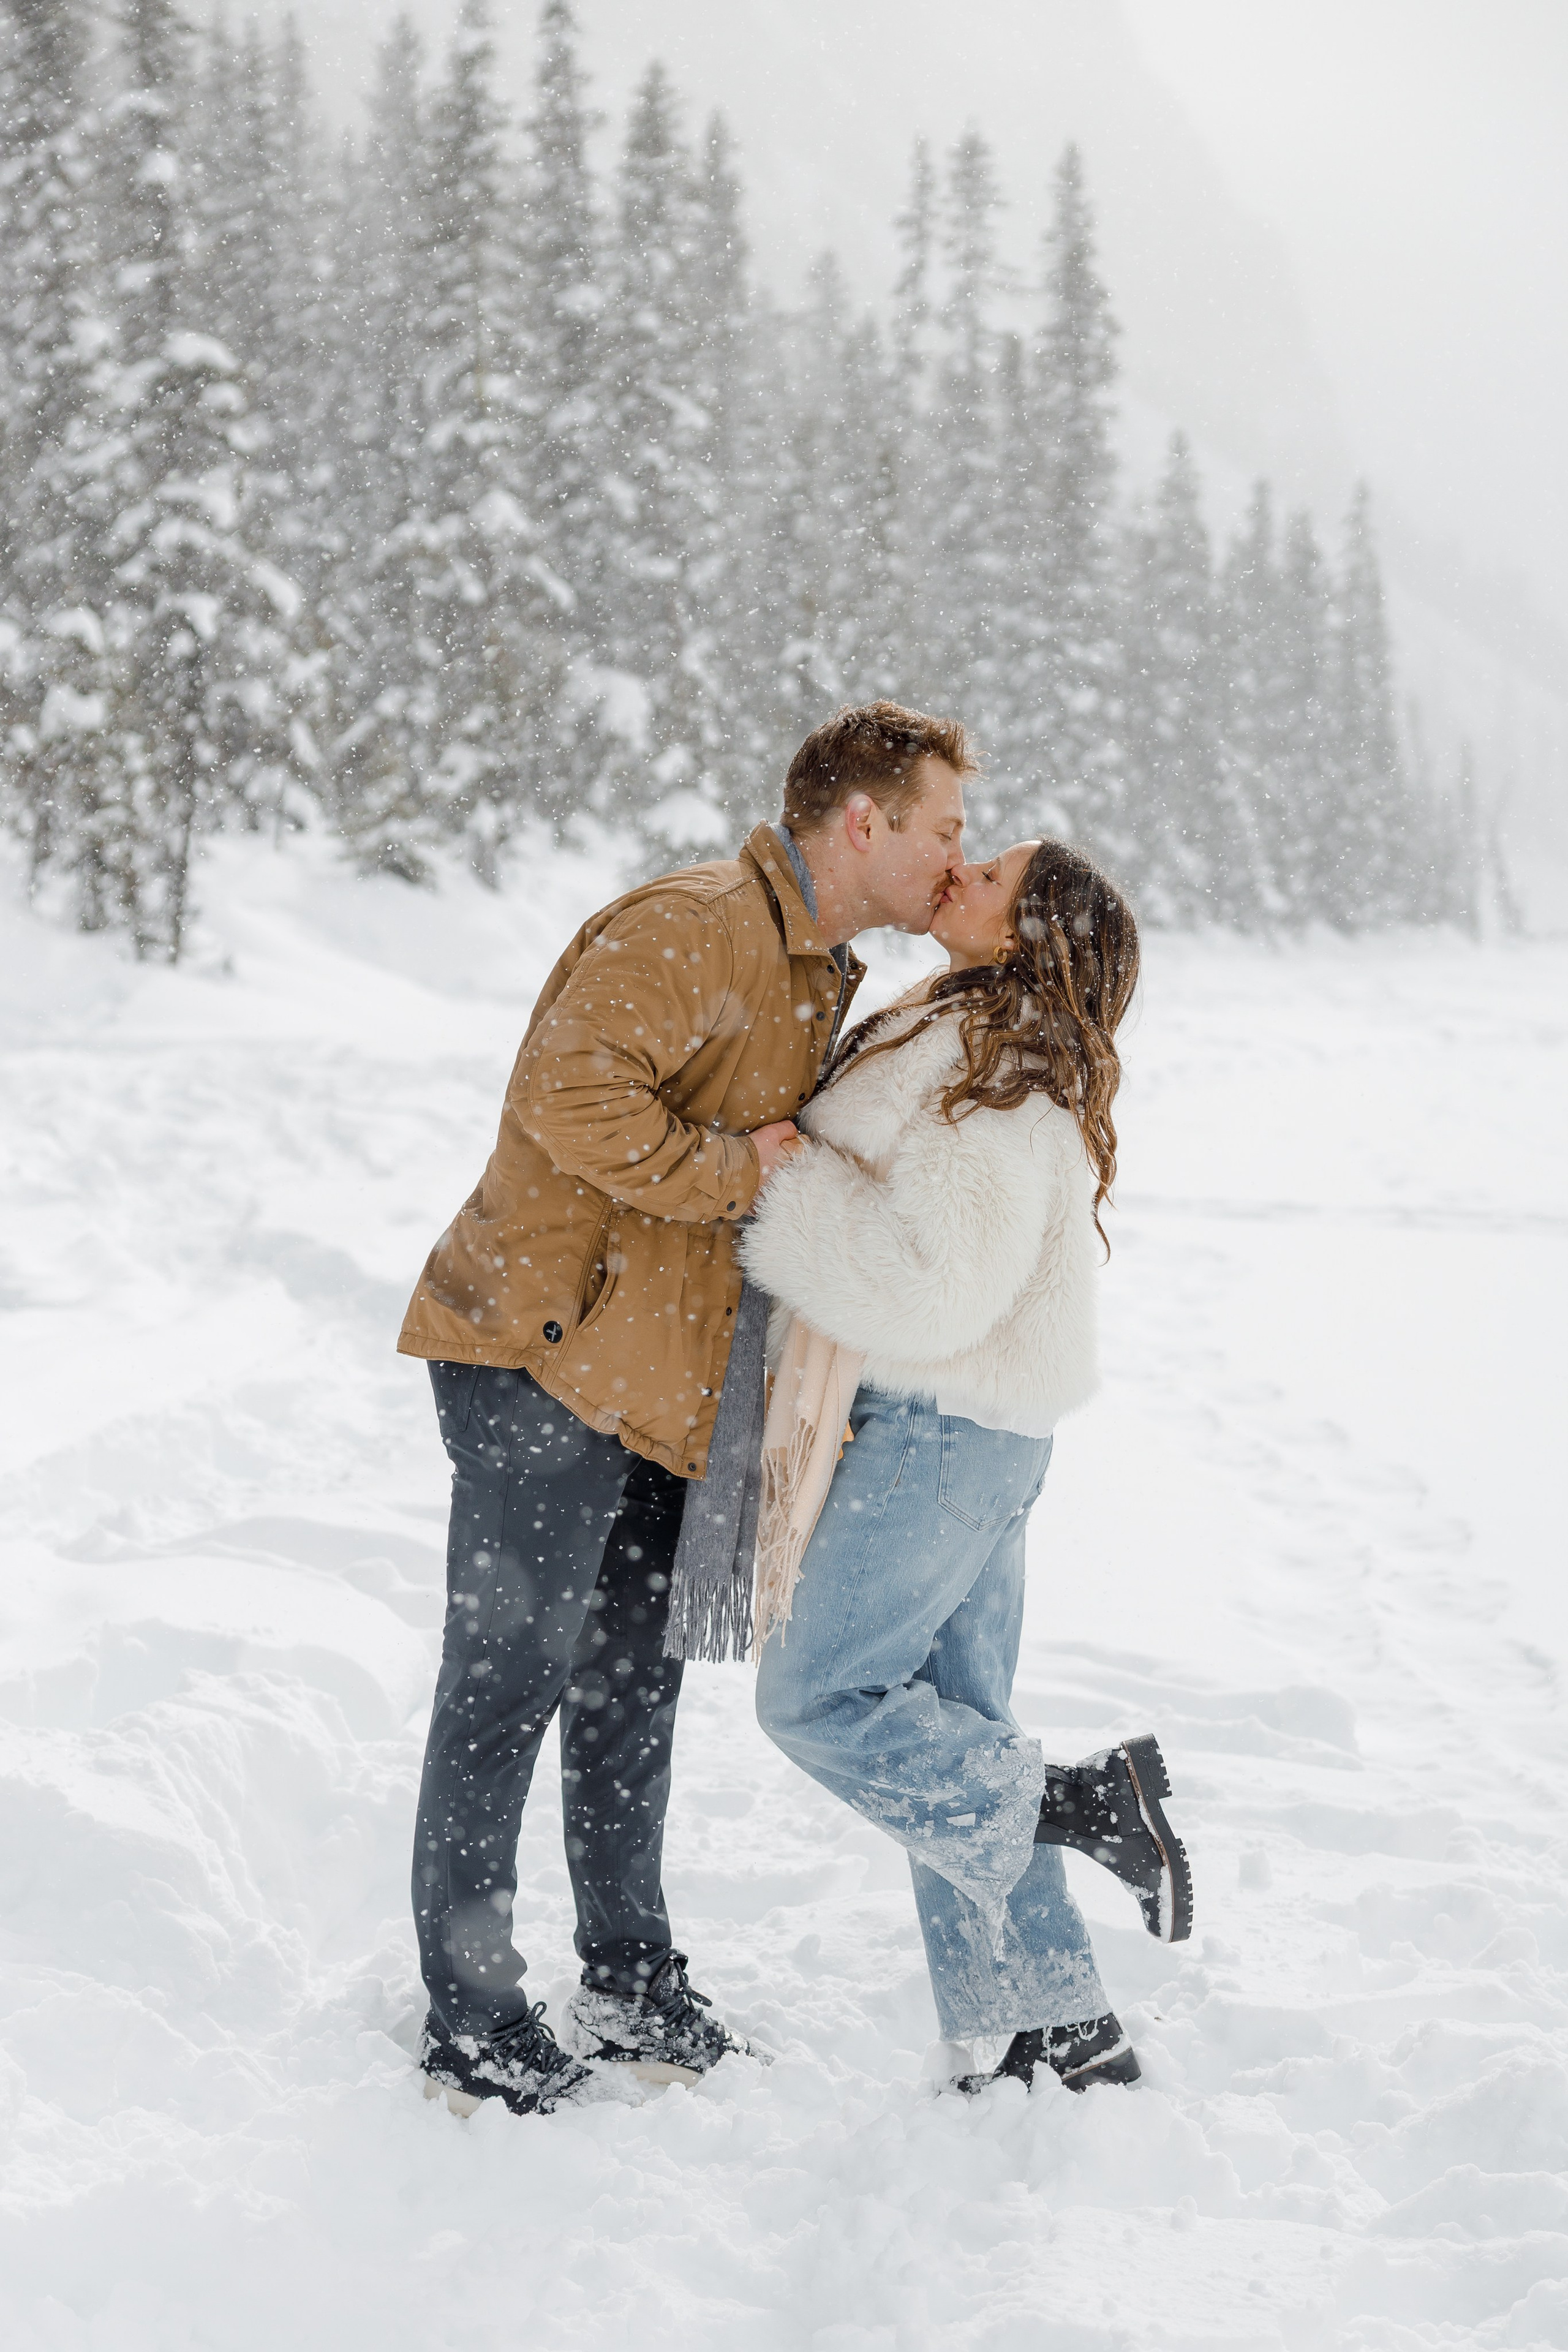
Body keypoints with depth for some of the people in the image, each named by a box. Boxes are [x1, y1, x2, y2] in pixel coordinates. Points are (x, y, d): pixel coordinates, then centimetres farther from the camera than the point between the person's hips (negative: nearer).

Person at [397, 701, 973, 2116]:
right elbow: (572, 1088, -27)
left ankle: (634, 1990, 27)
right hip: (544, 1356, -10)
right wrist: (733, 1171, -19)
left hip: (656, 1375, 10)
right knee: (510, 1680, -2)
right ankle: (473, 2028, 8)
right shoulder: (698, 927, -15)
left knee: (633, 1682, 15)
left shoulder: (822, 978, 18)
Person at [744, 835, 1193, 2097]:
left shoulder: (993, 1075, -19)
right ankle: (1064, 2034, 17)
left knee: (816, 1695, -1)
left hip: (935, 1427, -10)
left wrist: (784, 1180, -19)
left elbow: (936, 1281, -25)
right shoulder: (1007, 1054, 13)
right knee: (949, 1725, 12)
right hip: (978, 1433, 10)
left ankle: (1082, 1802, 0)